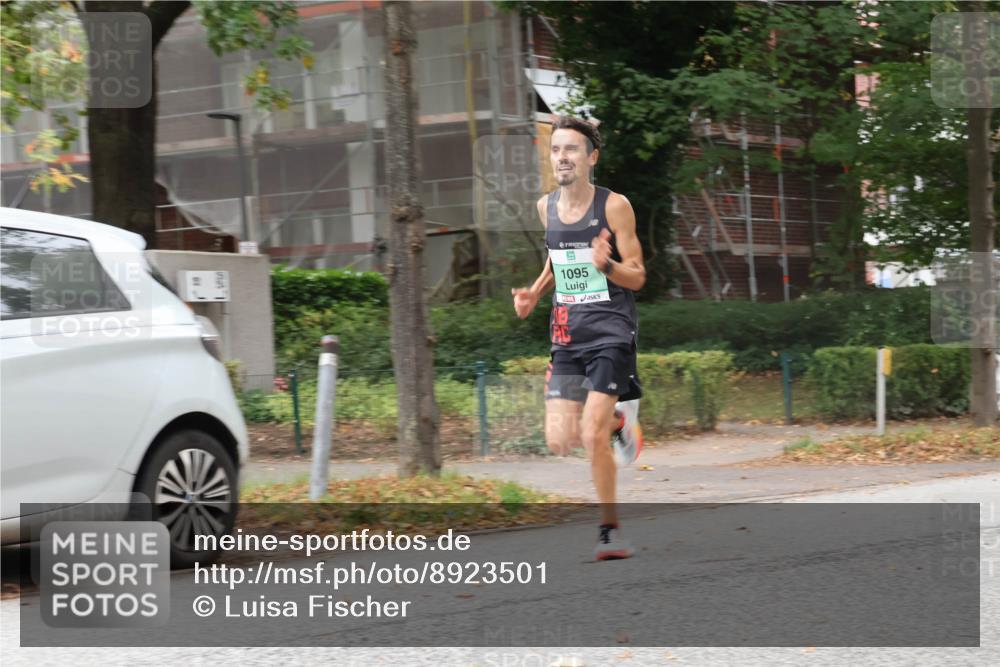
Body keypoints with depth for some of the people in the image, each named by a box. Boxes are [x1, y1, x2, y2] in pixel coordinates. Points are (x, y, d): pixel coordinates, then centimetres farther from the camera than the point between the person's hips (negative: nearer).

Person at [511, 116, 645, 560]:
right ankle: (618, 423, 28)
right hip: (568, 336, 5)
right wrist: (535, 293, 9)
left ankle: (610, 529, 1)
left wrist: (606, 265, -27)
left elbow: (637, 276, -6)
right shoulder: (546, 207, 7)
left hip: (611, 333, -5)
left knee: (593, 436, -14)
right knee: (559, 441, -3)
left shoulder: (614, 207, -9)